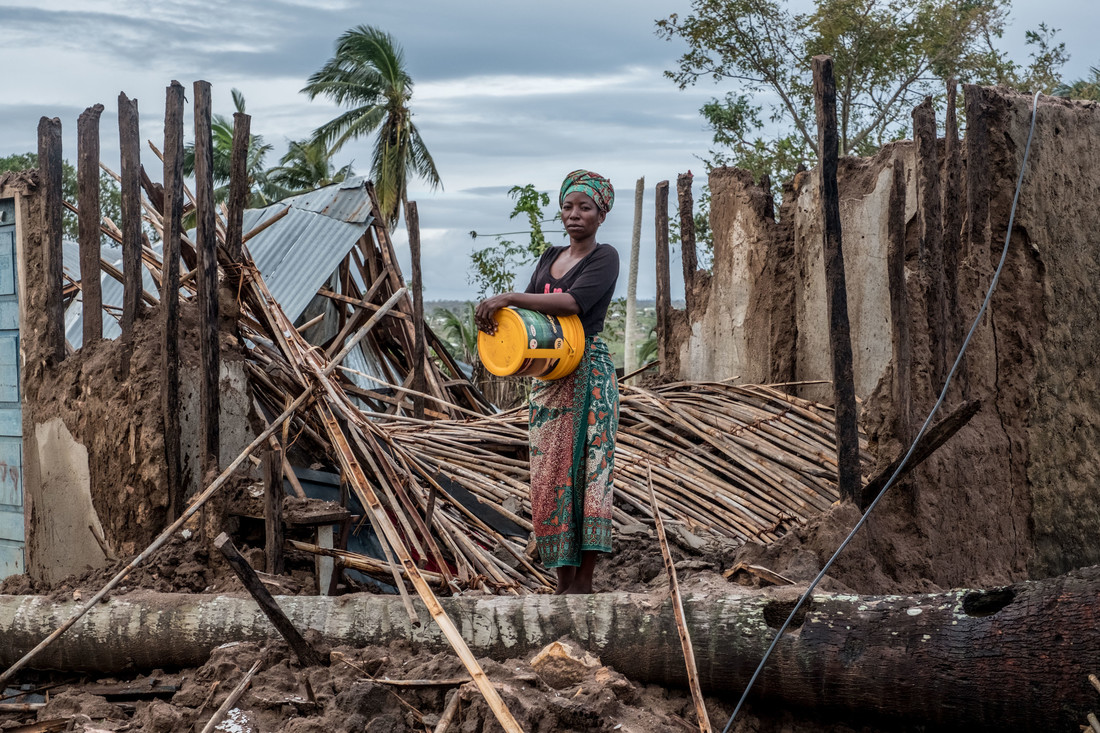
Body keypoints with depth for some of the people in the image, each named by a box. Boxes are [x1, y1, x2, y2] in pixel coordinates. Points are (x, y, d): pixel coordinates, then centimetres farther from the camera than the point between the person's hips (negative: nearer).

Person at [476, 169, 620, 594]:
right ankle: (563, 580, 8)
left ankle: (584, 580, -8)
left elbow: (575, 302, -21)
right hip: (548, 378, 7)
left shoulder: (604, 258, -5)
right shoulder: (550, 257, 18)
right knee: (550, 472, 3)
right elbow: (530, 307, 15)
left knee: (585, 467, -9)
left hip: (589, 375, -7)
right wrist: (499, 314, -8)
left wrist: (507, 298, -25)